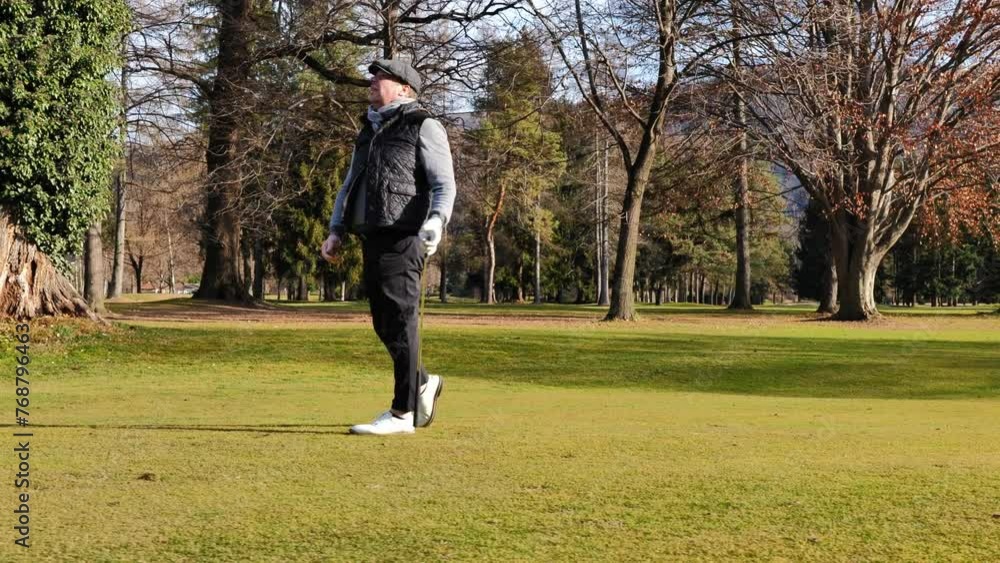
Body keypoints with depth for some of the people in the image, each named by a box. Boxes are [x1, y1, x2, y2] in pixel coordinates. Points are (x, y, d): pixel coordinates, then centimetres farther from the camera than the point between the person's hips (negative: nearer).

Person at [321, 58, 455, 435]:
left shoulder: (423, 127, 0)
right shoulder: (369, 131, 23)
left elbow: (445, 185, -7)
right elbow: (350, 186, 26)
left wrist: (434, 224, -24)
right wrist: (336, 231, 13)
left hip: (403, 238, -8)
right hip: (371, 237, 8)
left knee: (399, 323, -8)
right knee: (383, 324, 11)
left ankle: (402, 413, -6)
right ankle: (423, 384, 30)